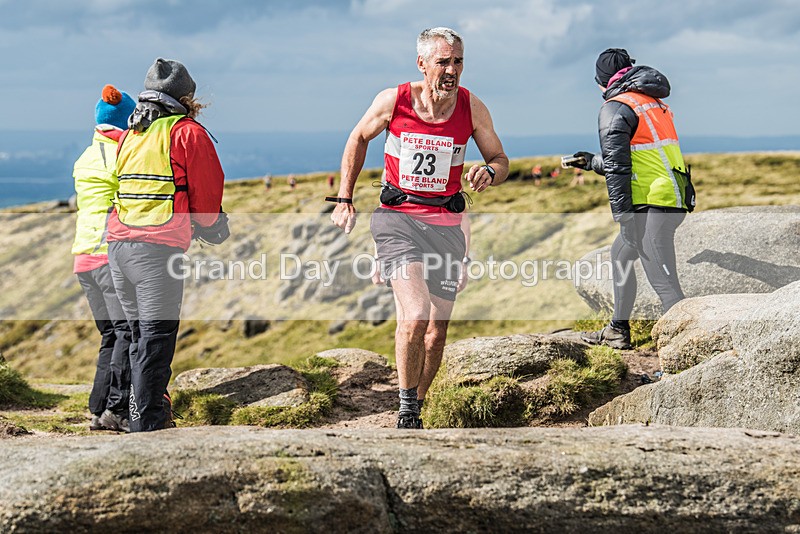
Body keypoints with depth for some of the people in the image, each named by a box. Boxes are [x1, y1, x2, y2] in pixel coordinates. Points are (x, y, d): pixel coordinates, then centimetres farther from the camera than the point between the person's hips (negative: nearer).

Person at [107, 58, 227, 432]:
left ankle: (144, 406, 19)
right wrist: (210, 225, 22)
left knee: (141, 332, 16)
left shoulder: (130, 135, 20)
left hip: (117, 244, 7)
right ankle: (147, 422, -7)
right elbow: (207, 190, 0)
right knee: (157, 336, -5)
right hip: (158, 246, -7)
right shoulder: (188, 132, 0)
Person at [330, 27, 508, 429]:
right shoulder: (394, 101, -8)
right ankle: (407, 409, -4)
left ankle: (415, 411, 28)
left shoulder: (472, 108, -4)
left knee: (436, 331, 8)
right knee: (415, 317, -22)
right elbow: (359, 139, 10)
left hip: (445, 225, 3)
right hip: (398, 218, -3)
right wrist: (344, 199, 8)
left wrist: (488, 173, -18)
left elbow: (500, 161, 7)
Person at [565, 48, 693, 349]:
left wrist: (623, 217, -17)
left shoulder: (615, 108, -7)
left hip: (652, 205, -10)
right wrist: (591, 162, 39)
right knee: (620, 254, 25)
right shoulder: (654, 103, 20)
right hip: (674, 200, 10)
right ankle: (618, 331, 33)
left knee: (662, 279, -11)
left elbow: (617, 168, -15)